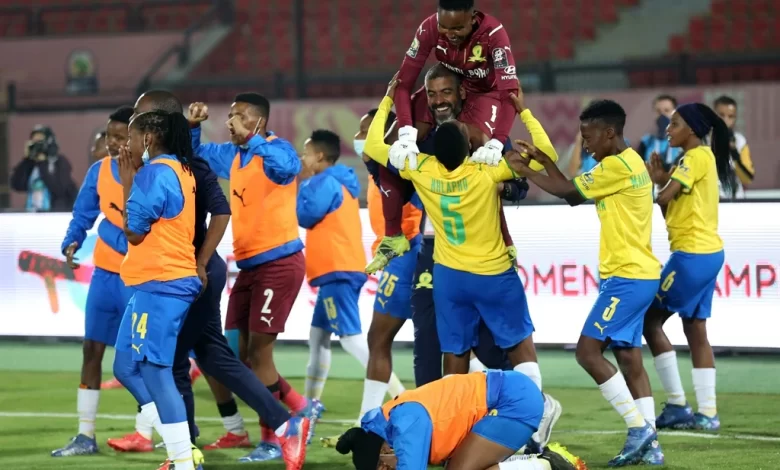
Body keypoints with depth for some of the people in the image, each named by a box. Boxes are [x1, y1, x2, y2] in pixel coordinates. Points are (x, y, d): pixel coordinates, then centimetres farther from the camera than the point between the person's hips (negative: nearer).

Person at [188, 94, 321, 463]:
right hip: (248, 265, 9)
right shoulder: (232, 156, 11)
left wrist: (252, 138, -30)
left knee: (258, 351, -6)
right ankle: (301, 407, 22)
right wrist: (193, 126, 8)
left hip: (279, 263, -9)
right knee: (237, 353, 8)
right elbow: (195, 155, 27)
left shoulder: (277, 148, -12)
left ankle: (271, 440, 4)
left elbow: (284, 168, -36)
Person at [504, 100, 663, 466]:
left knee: (588, 351, -11)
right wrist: (542, 158, 13)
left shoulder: (620, 165, -15)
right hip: (634, 275, 10)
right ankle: (649, 443, 5)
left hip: (628, 277, -10)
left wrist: (524, 171, 0)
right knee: (629, 358, 8)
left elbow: (569, 191, -11)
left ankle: (639, 428, -10)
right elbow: (574, 196, 17)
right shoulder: (623, 164, 16)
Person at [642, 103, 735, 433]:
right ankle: (707, 413, 6)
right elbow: (673, 205, 14)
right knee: (695, 331, 9)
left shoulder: (696, 157, -12)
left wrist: (659, 183, -3)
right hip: (708, 253, 10)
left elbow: (663, 198, -22)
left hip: (693, 254, -10)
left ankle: (677, 404, -4)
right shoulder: (702, 157, 17)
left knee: (651, 319, -3)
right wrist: (663, 180, 0)